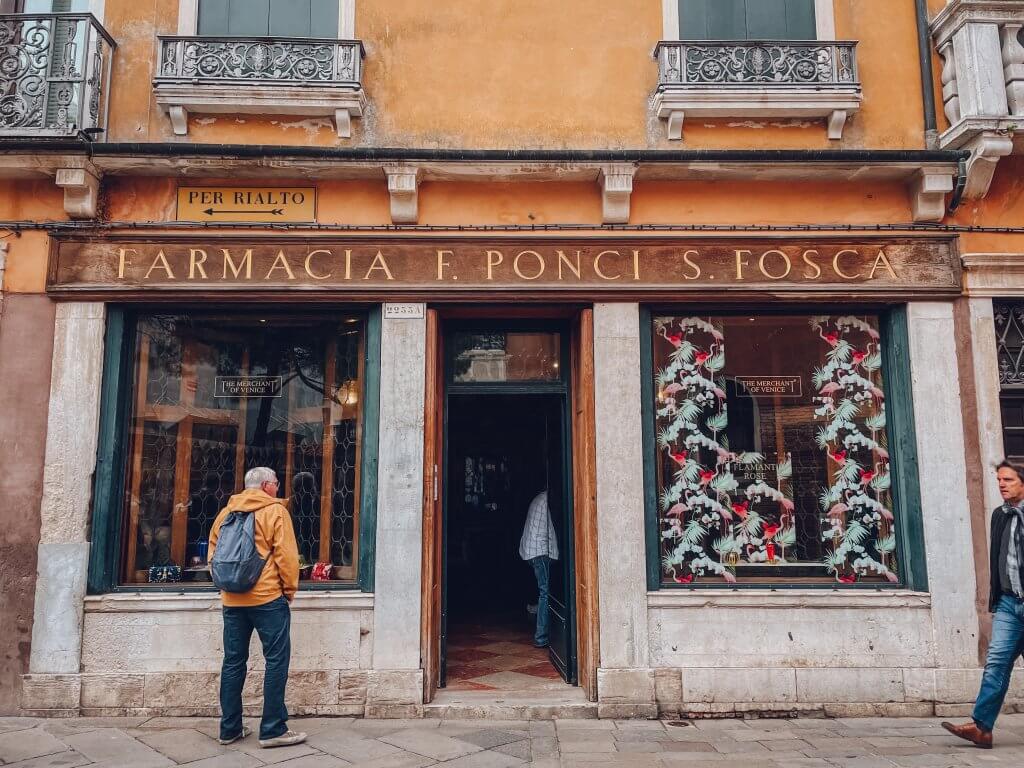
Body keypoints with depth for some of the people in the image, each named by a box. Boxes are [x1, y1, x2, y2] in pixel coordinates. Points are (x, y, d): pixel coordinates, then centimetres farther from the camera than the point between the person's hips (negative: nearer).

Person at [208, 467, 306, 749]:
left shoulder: (226, 512, 12)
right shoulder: (275, 511, -5)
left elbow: (213, 550, 17)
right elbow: (285, 555, -10)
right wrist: (290, 589, 1)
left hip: (232, 599, 6)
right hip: (268, 597, -6)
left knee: (233, 661, 12)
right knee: (277, 661, -1)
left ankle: (230, 728, 17)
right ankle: (273, 729, -1)